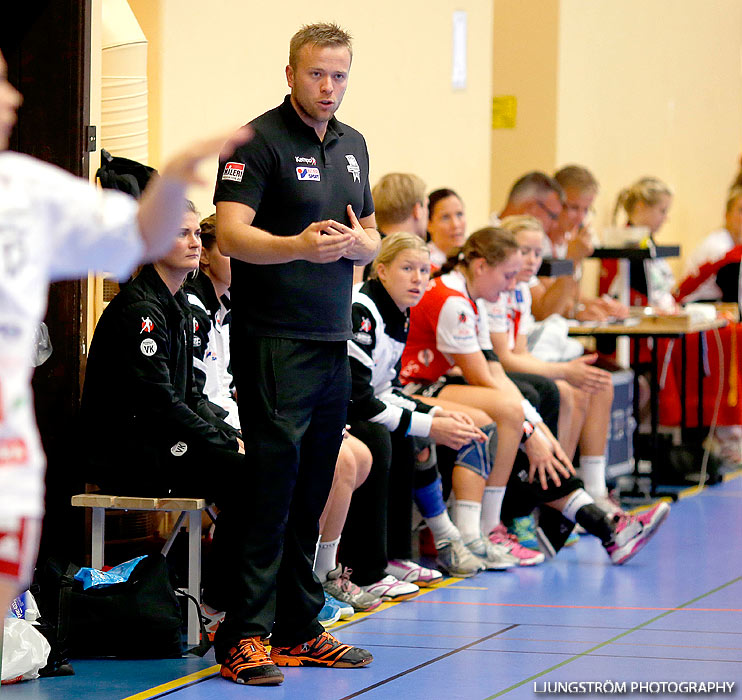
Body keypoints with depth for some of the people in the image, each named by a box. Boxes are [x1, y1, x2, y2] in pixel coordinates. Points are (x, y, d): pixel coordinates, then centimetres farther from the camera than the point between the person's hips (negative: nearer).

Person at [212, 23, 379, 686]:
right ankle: (245, 635, -7)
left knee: (312, 488, 10)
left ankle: (298, 627, 18)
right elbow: (232, 233, -16)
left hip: (334, 338, 7)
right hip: (273, 338, -7)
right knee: (269, 482, -9)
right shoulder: (260, 140, -7)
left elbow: (372, 239, 21)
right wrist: (300, 245, -32)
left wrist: (357, 242, -3)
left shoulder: (353, 145, 17)